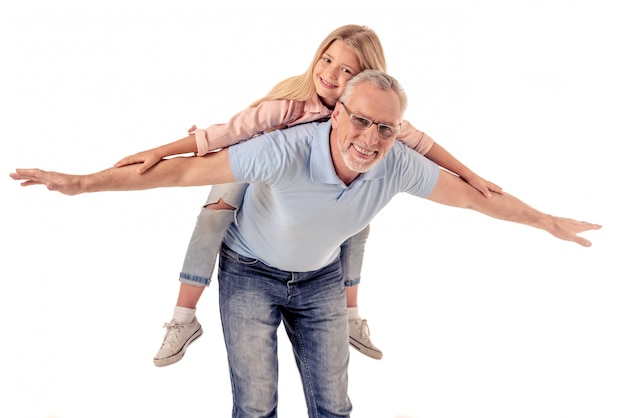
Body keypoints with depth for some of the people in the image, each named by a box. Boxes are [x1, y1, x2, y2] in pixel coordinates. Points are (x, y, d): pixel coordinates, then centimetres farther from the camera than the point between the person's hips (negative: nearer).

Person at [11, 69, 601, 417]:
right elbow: (187, 171, -34)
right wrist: (81, 183, -33)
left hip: (320, 282, 4)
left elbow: (474, 194, -9)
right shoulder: (286, 152, -38)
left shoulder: (397, 165, -25)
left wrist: (547, 222, 3)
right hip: (250, 274, -3)